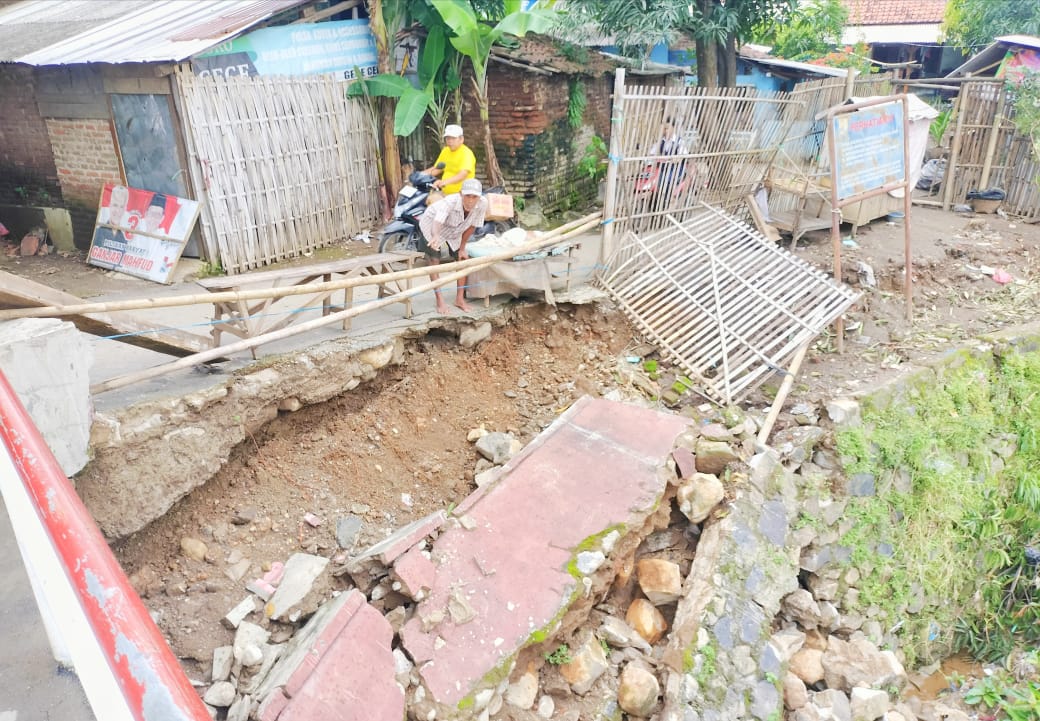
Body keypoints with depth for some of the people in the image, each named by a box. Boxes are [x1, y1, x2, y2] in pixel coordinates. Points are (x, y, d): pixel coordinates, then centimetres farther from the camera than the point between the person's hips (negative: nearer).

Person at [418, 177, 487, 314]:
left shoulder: (482, 203, -29)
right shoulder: (450, 202, -42)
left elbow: (471, 226, -14)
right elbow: (437, 221, -60)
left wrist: (462, 248, -6)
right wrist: (435, 236, -81)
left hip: (453, 232, 5)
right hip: (430, 227, -5)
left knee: (463, 259, 3)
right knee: (434, 262, -9)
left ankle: (460, 299, 14)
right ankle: (440, 302, -1)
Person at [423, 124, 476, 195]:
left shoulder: (466, 153, -10)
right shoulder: (445, 151, 14)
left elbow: (463, 174, -26)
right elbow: (437, 168, 26)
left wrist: (445, 181, -41)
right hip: (445, 192, 6)